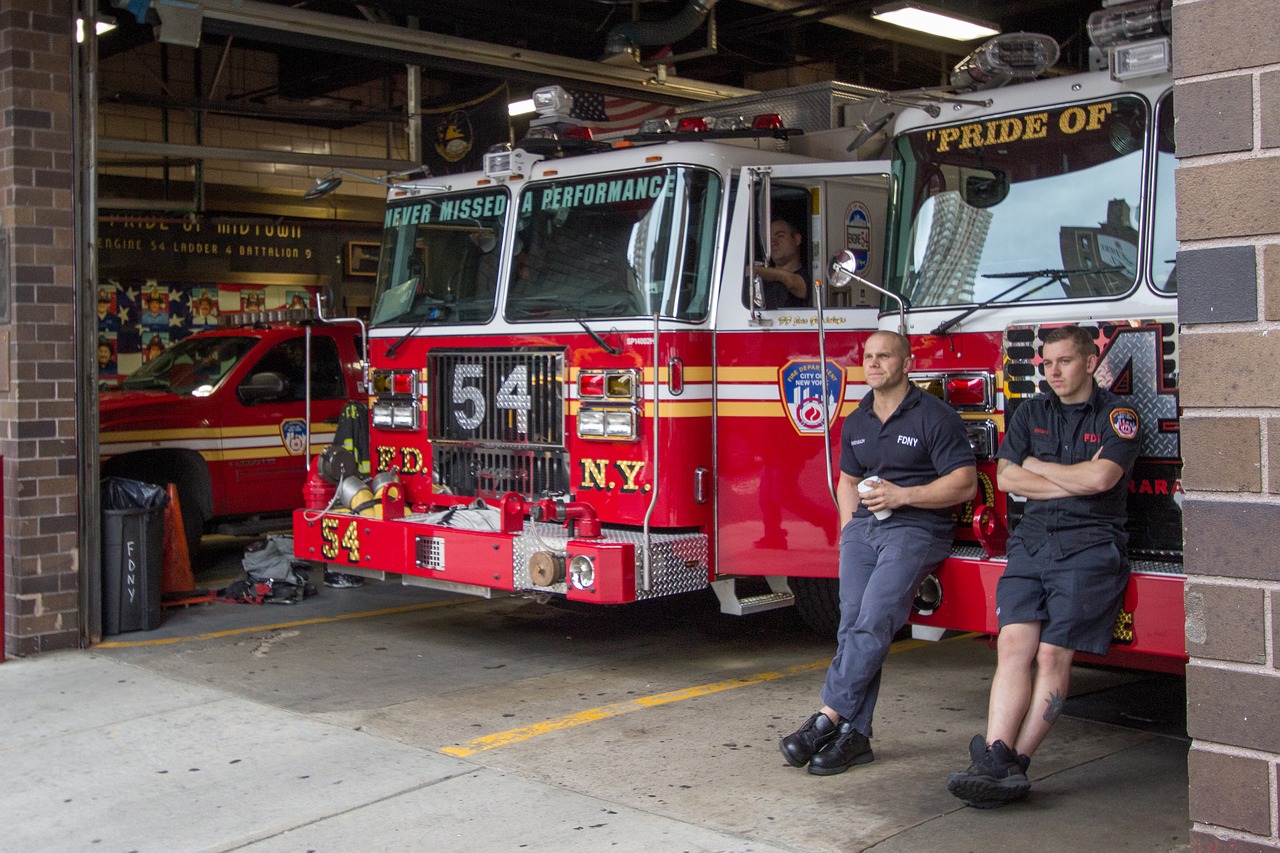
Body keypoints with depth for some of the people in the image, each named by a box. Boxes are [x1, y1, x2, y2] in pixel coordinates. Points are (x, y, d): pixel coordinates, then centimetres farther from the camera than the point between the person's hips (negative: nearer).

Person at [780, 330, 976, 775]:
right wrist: (848, 530, 13)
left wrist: (902, 495, -15)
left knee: (874, 621, -19)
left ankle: (827, 718, -18)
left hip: (915, 527, -6)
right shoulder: (856, 422, 17)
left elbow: (964, 484, -8)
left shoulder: (935, 416, -4)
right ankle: (854, 734, -4)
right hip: (863, 526, 6)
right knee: (852, 623, -5)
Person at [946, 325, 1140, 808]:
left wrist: (1037, 466, 3)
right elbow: (1007, 478, 7)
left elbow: (1101, 478, -11)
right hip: (1031, 542, 4)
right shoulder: (1031, 412, 18)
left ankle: (1014, 763, -16)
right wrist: (1076, 479, -2)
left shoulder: (1116, 416, 5)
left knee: (1053, 653, -14)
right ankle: (996, 757, -23)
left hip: (1088, 546, -4)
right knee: (1014, 644, -13)